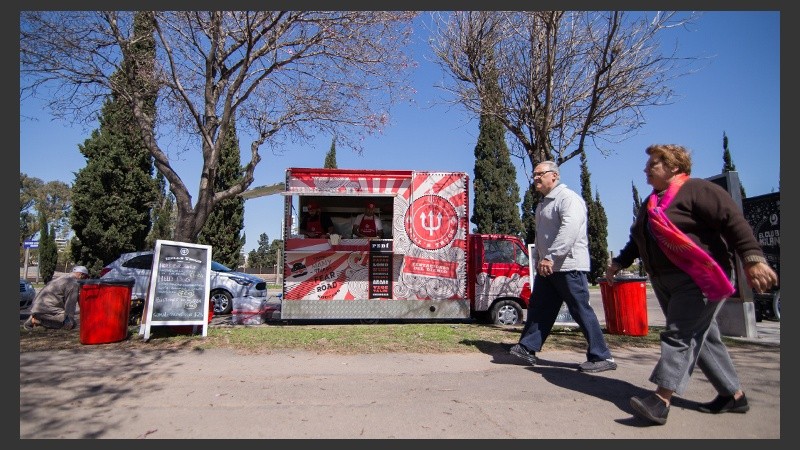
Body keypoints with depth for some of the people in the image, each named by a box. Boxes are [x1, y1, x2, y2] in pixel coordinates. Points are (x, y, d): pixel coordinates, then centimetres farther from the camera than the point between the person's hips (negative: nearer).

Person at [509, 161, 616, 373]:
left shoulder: (568, 198, -11)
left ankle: (602, 357, 7)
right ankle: (527, 348, 17)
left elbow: (570, 229, -25)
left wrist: (550, 257, -28)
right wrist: (538, 258, 17)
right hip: (547, 268, 9)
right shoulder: (543, 204, 20)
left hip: (569, 266, -9)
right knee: (538, 308, 9)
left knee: (581, 310, -3)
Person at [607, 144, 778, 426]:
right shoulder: (651, 204, 19)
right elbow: (637, 240, 26)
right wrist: (618, 263, 22)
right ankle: (733, 394, 25)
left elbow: (734, 221, -18)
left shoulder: (697, 190, -8)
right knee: (702, 337, 13)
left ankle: (661, 400, -14)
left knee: (680, 335, -13)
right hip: (665, 283, 9)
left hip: (700, 280, -9)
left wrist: (753, 259, -27)